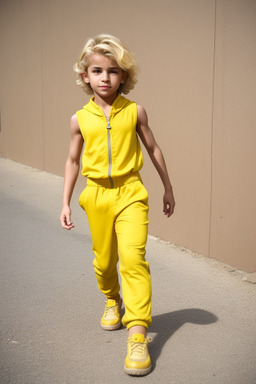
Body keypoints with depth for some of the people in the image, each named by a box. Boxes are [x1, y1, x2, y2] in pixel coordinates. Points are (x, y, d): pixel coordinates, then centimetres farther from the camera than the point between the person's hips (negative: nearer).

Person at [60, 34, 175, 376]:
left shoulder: (134, 112, -2)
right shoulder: (80, 119, 1)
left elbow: (153, 149, 8)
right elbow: (73, 160, 11)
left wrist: (168, 189, 14)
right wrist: (66, 202, 9)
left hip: (130, 193, -2)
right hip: (97, 195, 3)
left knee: (133, 256, -18)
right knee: (104, 261, 14)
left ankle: (138, 334, -14)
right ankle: (112, 301, 46)